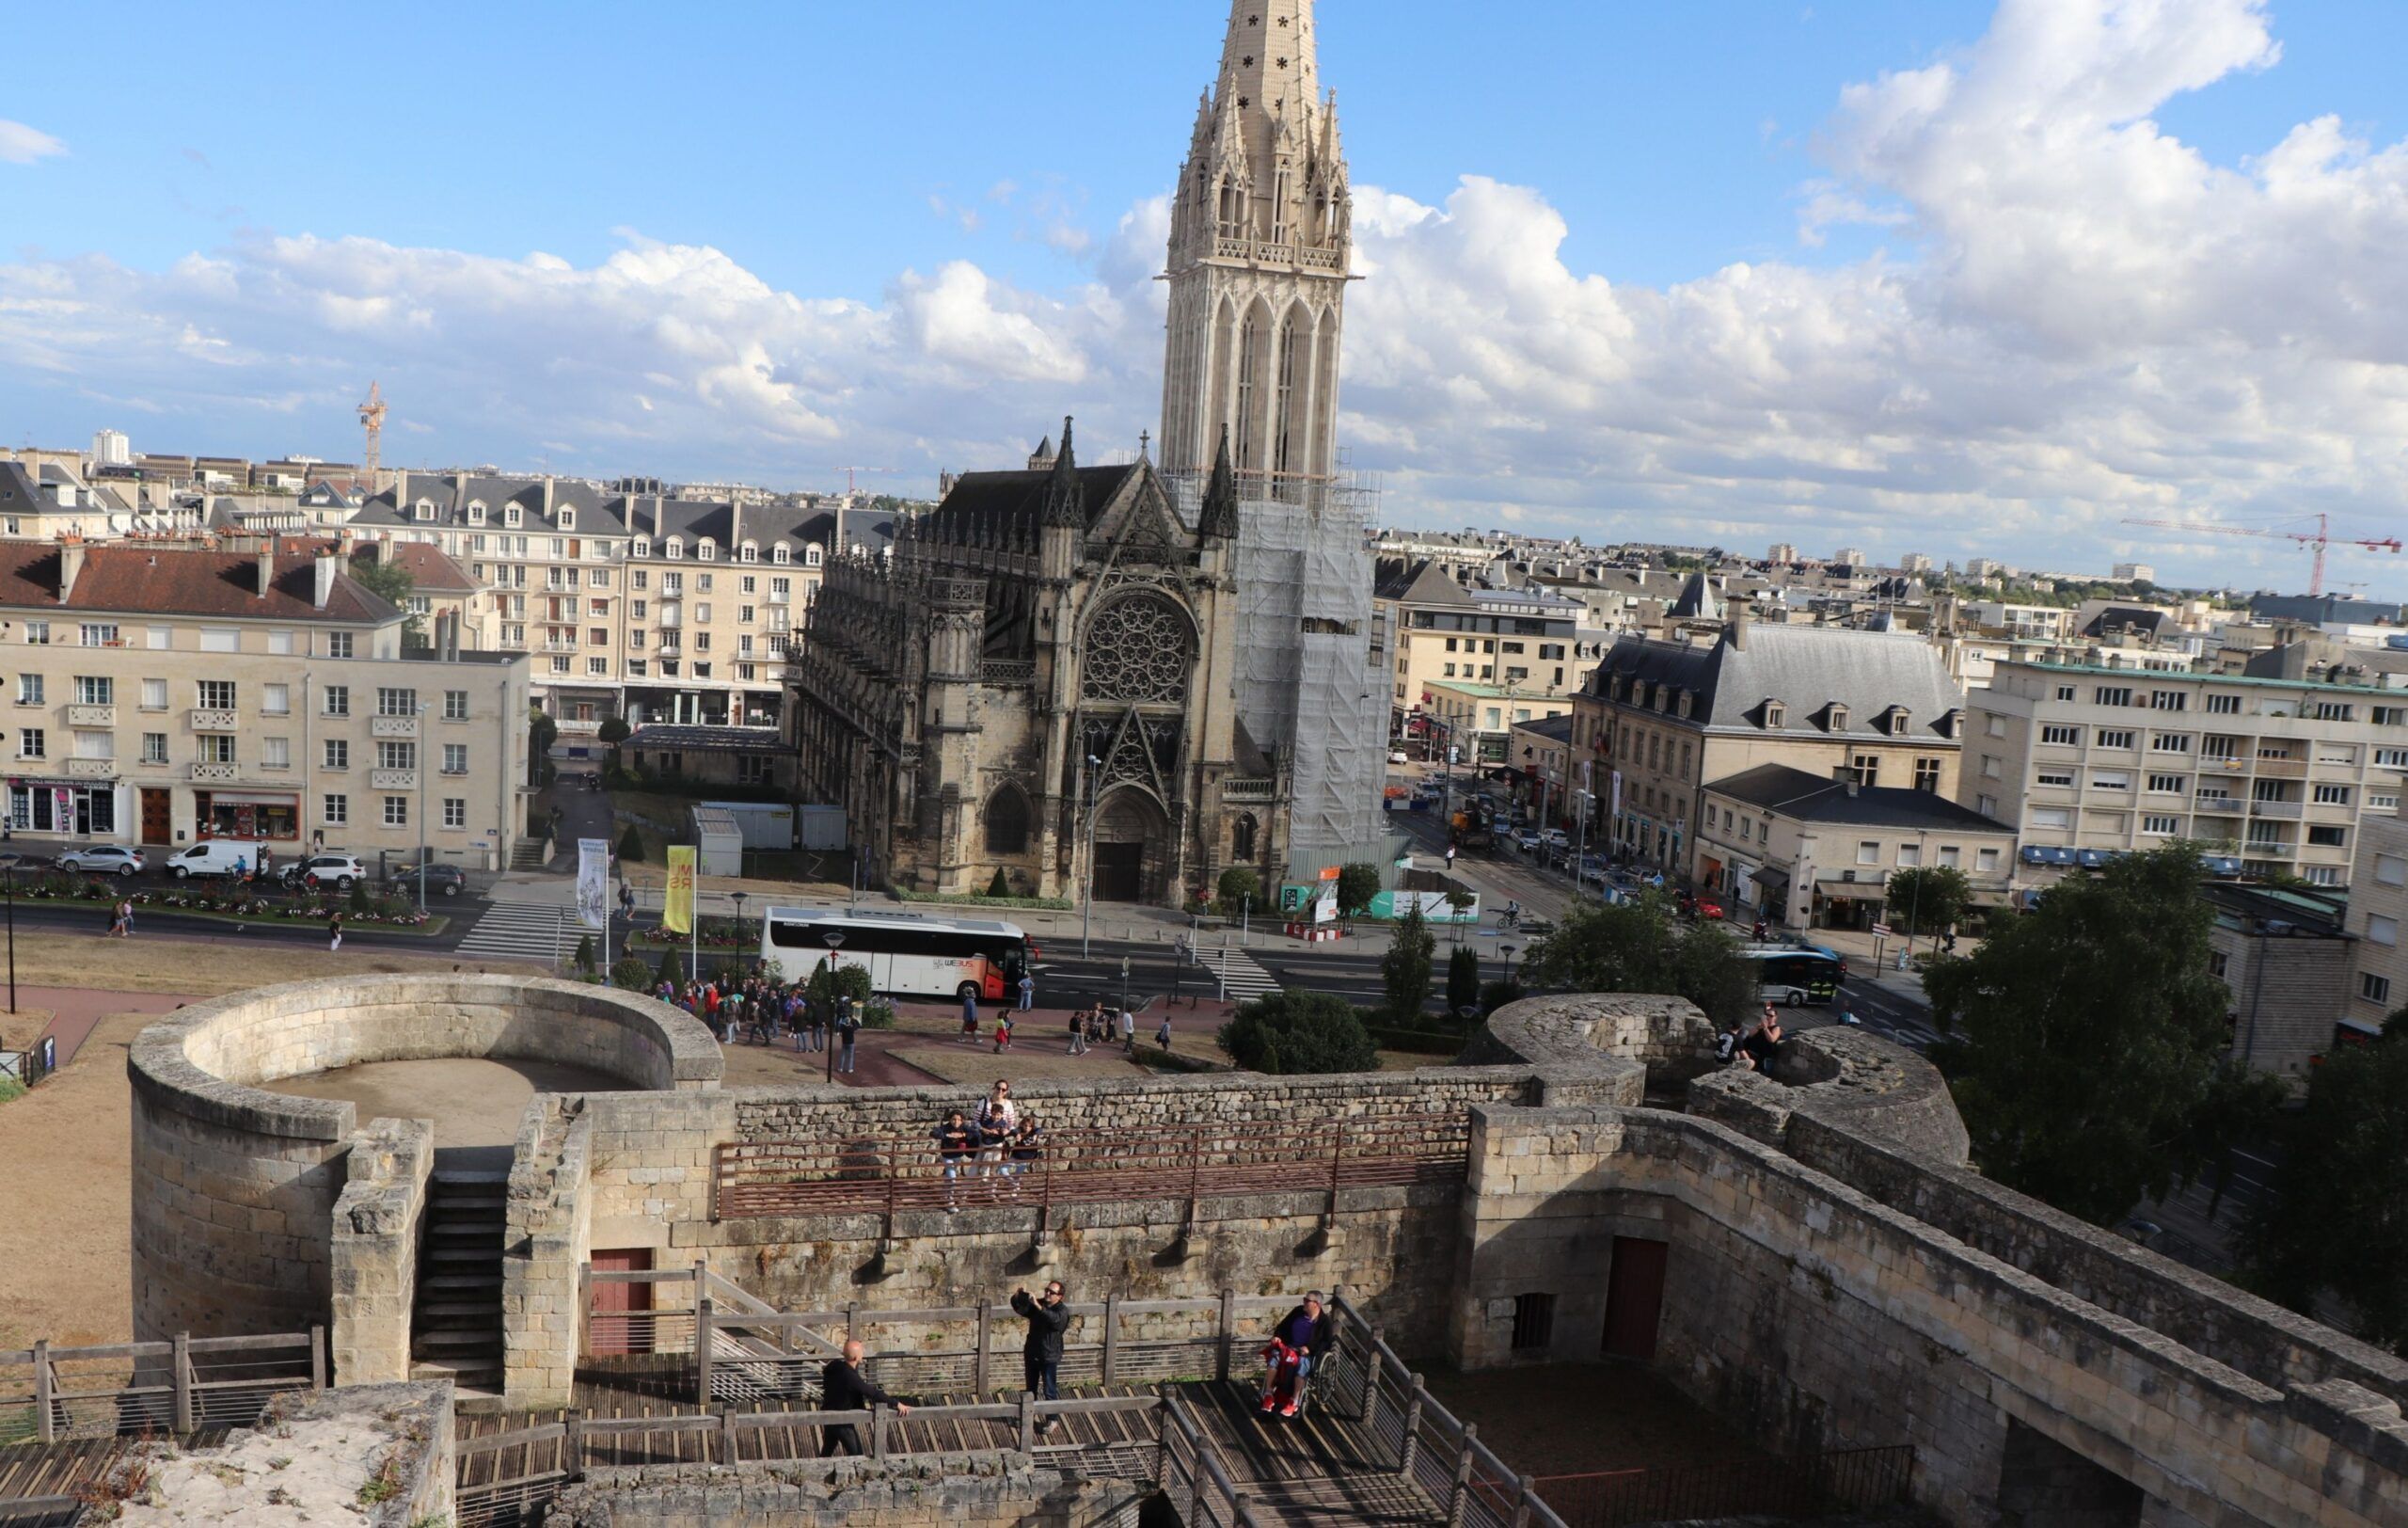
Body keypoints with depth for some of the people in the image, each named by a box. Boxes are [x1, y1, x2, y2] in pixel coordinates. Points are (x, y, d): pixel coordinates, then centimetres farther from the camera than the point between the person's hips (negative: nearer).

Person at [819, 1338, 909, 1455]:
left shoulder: (837, 1367, -3)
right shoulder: (848, 1375, -30)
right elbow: (872, 1393, -31)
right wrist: (896, 1403, -29)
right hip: (842, 1422, -9)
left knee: (826, 1452, 21)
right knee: (857, 1456, 3)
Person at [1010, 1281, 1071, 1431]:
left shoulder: (1062, 1310, -16)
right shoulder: (1037, 1304, 1)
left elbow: (1054, 1318, -36)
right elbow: (1020, 1309, -7)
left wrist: (1039, 1306, -48)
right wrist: (1017, 1297, -28)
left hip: (1050, 1356, -5)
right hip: (1032, 1353, 5)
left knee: (1049, 1390, 1)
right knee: (1030, 1388, 18)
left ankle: (1052, 1420, 15)